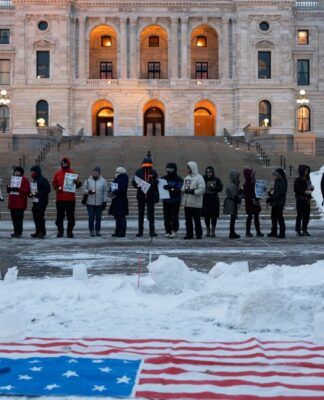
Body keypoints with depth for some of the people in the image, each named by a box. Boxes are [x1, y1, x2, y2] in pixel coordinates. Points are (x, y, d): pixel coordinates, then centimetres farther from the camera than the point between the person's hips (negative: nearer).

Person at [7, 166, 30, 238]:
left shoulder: (24, 180, -1)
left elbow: (27, 191, -11)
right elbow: (8, 191, 23)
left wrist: (18, 189, -21)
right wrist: (9, 188, 1)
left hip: (20, 203, -6)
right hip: (12, 202, 6)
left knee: (19, 217, -8)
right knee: (14, 218, 6)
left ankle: (19, 232, -5)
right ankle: (16, 232, 13)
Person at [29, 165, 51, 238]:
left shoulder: (43, 180, -10)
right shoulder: (33, 180, 16)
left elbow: (47, 189, -16)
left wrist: (38, 194, -19)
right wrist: (30, 194, 5)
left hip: (42, 202, -8)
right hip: (35, 202, 8)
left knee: (40, 216, -9)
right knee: (35, 217, 9)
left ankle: (42, 232, -1)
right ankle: (38, 232, 17)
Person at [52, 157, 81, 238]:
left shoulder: (73, 173, 5)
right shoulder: (58, 173, 8)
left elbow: (78, 185, 7)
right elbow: (54, 184, 13)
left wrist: (76, 183, -15)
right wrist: (57, 188, -7)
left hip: (70, 199, -1)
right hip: (60, 199, 1)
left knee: (71, 216, 0)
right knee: (60, 216, 3)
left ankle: (70, 231, 6)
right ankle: (60, 231, 10)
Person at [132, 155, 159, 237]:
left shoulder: (153, 172, 3)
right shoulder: (139, 172, 2)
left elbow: (156, 184, 5)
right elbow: (134, 182, 5)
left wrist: (156, 195, 1)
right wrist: (138, 186, -17)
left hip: (151, 196, 0)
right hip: (141, 196, 0)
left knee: (151, 215, 3)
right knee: (141, 215, 5)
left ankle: (152, 231, 8)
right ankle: (140, 231, 10)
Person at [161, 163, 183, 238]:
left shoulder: (178, 179, -1)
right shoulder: (164, 178, 13)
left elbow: (179, 189, -13)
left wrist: (171, 188, -25)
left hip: (175, 201, -4)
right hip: (166, 201, 4)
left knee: (174, 217, -4)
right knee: (166, 217, 3)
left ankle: (174, 231, 2)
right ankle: (168, 231, 9)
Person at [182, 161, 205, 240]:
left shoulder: (199, 178, -8)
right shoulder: (187, 177, 14)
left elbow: (201, 190, -16)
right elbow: (183, 187, 20)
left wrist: (192, 191, -20)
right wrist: (184, 190, -1)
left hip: (196, 203, -7)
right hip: (187, 203, 7)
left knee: (197, 220, 1)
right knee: (188, 220, 9)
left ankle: (199, 234, 10)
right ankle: (189, 234, 15)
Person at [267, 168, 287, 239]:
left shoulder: (283, 182, -14)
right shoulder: (277, 181, 13)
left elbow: (280, 193, -19)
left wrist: (271, 198, -19)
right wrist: (271, 192, 0)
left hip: (279, 202, -9)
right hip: (274, 202, 9)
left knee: (279, 217, -7)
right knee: (273, 216, 13)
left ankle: (282, 233, -2)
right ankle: (273, 232, 22)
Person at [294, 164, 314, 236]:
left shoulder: (307, 179, 13)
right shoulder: (298, 180, -10)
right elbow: (296, 190, -14)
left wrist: (310, 189, -1)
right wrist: (304, 191, -19)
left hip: (307, 200, 7)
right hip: (300, 200, -7)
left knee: (307, 215, 8)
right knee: (300, 215, -3)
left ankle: (304, 230, 18)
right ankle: (298, 231, 4)